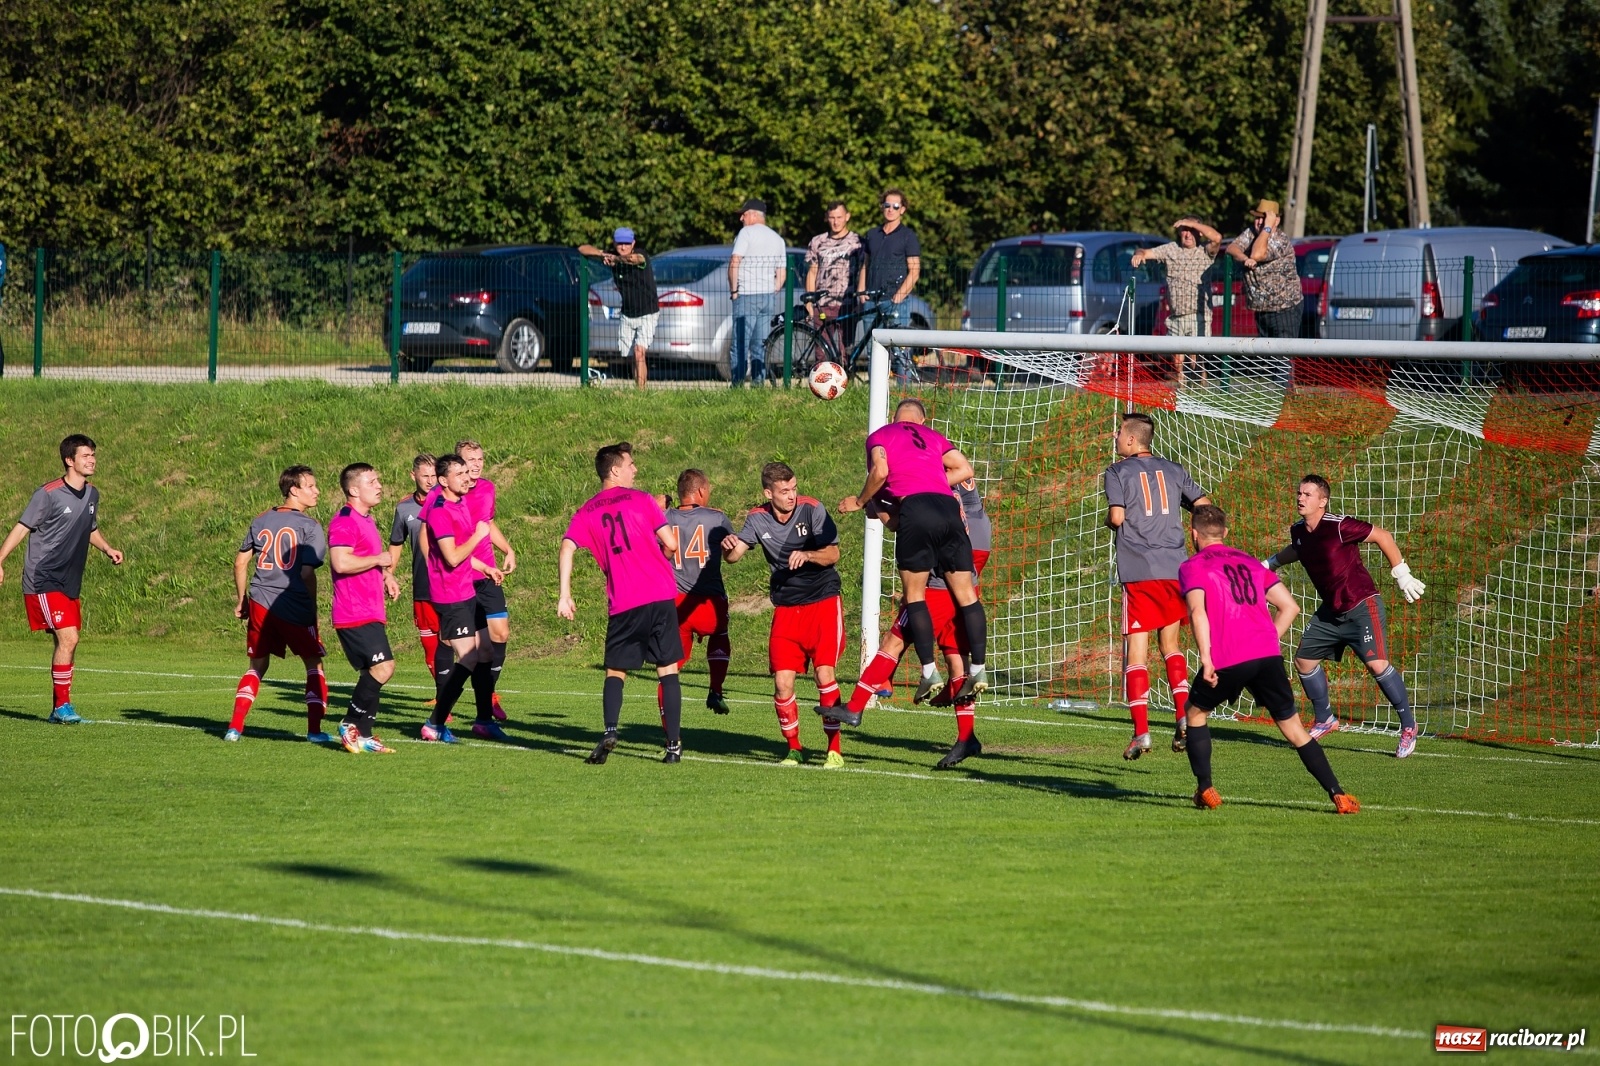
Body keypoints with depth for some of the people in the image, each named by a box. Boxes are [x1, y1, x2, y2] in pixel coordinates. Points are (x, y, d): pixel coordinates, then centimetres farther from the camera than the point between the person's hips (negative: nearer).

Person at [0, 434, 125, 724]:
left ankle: (59, 709, 18)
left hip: (70, 584, 8)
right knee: (68, 638, -16)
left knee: (67, 642, 9)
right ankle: (62, 706, -8)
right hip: (44, 581, -8)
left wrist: (108, 550, 8)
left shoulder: (91, 495, 9)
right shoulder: (49, 494, -13)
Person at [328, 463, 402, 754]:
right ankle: (351, 726, -9)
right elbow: (341, 563, -26)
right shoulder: (344, 521, -13)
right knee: (383, 667, -17)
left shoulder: (367, 521, 21)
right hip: (355, 615, -10)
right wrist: (378, 560, -13)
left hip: (371, 613, 10)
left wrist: (386, 576, 17)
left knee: (373, 673, 9)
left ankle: (363, 736, 12)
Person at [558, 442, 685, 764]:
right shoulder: (641, 499, 4)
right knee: (668, 669, 5)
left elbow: (568, 548, -4)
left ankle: (610, 732, -12)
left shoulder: (587, 512, 10)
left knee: (615, 671, 11)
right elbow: (671, 544, 0)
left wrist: (564, 596, -5)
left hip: (623, 604, 2)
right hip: (660, 595, -2)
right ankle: (674, 744, -1)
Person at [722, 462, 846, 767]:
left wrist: (806, 555, -32)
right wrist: (729, 547, -31)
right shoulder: (758, 519, -1)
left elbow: (833, 554, -13)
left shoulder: (812, 510, -11)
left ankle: (834, 749, -5)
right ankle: (794, 748, 13)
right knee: (782, 682, -5)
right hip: (785, 608, 3)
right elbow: (734, 555, -7)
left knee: (824, 673, -14)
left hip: (823, 603, -3)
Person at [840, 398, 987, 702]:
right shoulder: (934, 436, 27)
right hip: (948, 506, 4)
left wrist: (859, 501, 12)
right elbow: (964, 469, 16)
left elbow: (880, 471, -2)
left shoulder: (880, 435, 15)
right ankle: (978, 668, -1)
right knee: (965, 594, 5)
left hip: (915, 508, -4)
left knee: (914, 594, 4)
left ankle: (930, 671, -6)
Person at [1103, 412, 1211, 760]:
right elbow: (1205, 506, 9)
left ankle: (1141, 731, -10)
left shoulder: (1118, 472, 2)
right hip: (1176, 569, 4)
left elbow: (1116, 517, -10)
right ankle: (1184, 715, 1)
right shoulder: (1174, 470, 14)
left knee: (1136, 651, -2)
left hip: (1139, 572, -4)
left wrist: (1109, 520, 12)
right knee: (1170, 643, 18)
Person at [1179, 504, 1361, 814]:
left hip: (1227, 659, -4)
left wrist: (1206, 658, -16)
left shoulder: (1192, 567, 7)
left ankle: (1205, 791, 14)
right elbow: (1290, 606, 19)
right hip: (1268, 654, 4)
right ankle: (1338, 795, 0)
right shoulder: (1250, 563, 24)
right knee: (1293, 727, 9)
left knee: (1196, 713, 22)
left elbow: (1197, 611, -11)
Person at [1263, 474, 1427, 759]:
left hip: (1362, 605, -8)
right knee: (1304, 659, 8)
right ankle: (1325, 720, 27)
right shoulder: (1298, 531, 2)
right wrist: (1269, 564, 31)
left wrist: (1402, 576, -10)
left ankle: (1408, 726, -6)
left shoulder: (1338, 527, -21)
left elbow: (1382, 536, -13)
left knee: (1376, 663, -19)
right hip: (1331, 611, 8)